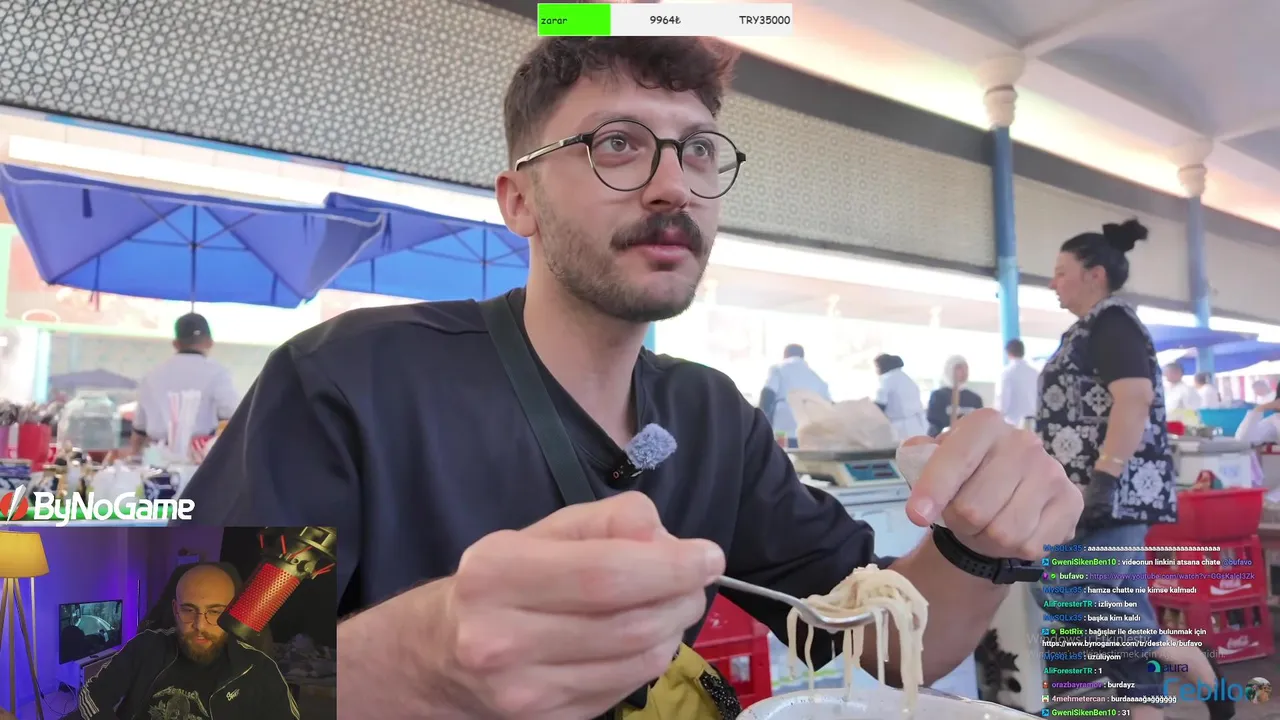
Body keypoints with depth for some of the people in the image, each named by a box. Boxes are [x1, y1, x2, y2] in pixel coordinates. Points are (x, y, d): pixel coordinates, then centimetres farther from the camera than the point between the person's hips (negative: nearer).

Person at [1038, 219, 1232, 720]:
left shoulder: (1112, 322, -8)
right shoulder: (1090, 331, 20)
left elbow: (1135, 399, -21)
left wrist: (1103, 481, -27)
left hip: (1115, 490, -10)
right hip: (1098, 493, 10)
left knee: (1070, 589, -13)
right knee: (1122, 603, 8)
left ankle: (1195, 667, 3)